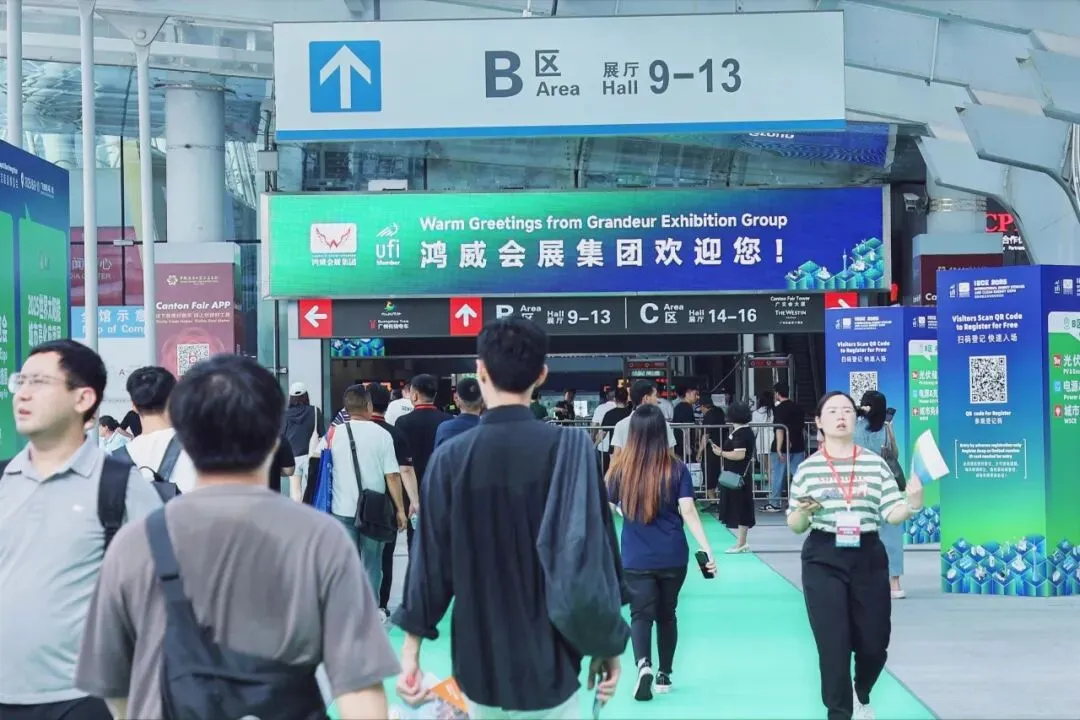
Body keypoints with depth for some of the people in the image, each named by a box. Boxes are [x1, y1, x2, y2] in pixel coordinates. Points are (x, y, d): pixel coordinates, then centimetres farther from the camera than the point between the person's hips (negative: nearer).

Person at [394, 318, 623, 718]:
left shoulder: (451, 457, -6)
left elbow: (430, 560, -3)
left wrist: (411, 648, 6)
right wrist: (609, 645, 5)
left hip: (480, 660, 2)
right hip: (549, 660, -2)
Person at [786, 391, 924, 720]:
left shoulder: (876, 464, 4)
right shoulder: (807, 468, 2)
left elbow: (892, 514, -1)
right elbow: (795, 526, 6)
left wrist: (912, 503, -21)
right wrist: (802, 512, -16)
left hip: (868, 558, 2)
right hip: (823, 560, -2)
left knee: (874, 643, 8)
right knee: (833, 644, -3)